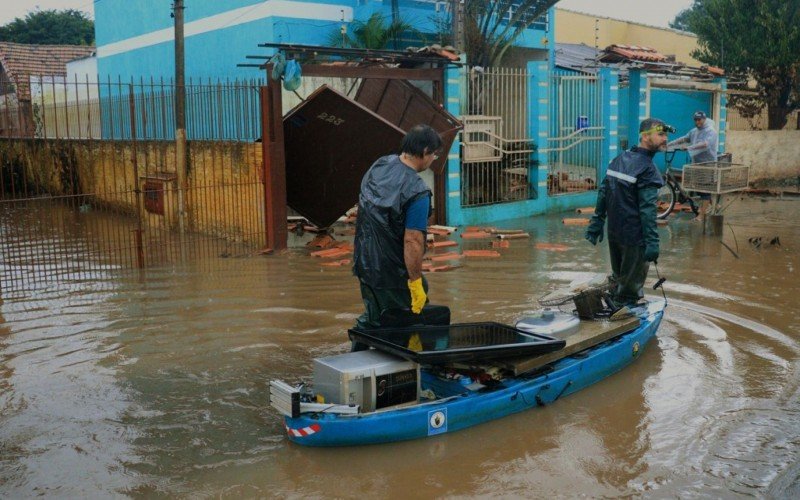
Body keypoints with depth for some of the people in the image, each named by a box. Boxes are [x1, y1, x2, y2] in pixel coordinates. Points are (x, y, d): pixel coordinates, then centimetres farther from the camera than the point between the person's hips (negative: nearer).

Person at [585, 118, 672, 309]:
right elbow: (647, 209, -21)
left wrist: (596, 223, 16)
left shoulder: (619, 160, 8)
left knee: (619, 276, 23)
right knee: (631, 284, 4)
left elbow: (603, 194, 11)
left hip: (614, 232, 8)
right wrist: (652, 242, -20)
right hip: (634, 236, -8)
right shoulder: (647, 169, -16)